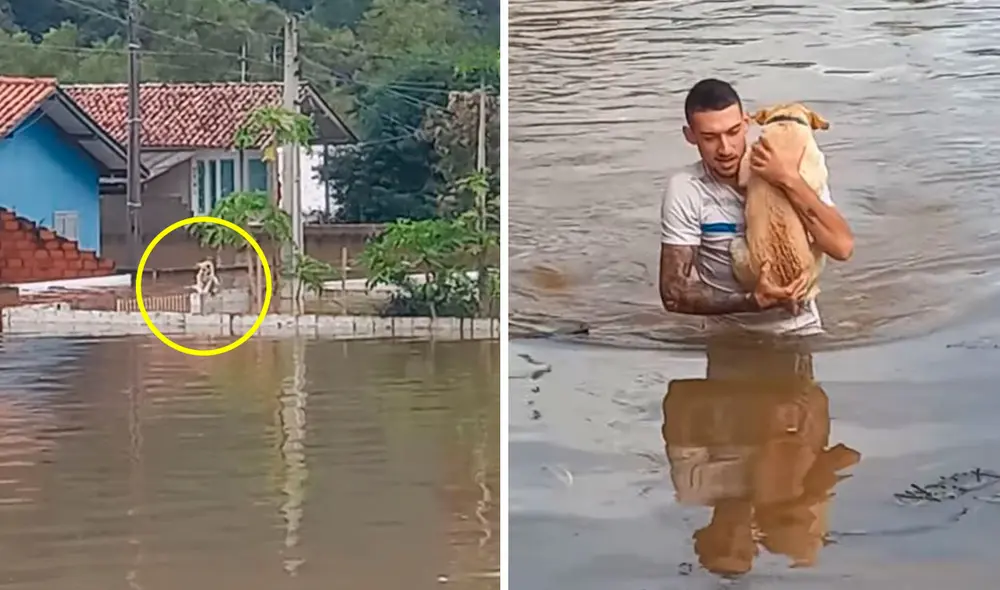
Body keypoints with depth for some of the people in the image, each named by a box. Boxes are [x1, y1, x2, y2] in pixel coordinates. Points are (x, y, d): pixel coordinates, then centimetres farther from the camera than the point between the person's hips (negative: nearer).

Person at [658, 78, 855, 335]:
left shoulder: (795, 170, -5)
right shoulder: (686, 191, -9)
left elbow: (842, 246, -15)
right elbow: (674, 292, -12)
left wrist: (790, 181, -24)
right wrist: (753, 301, -24)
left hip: (801, 330, 0)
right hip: (728, 335, 0)